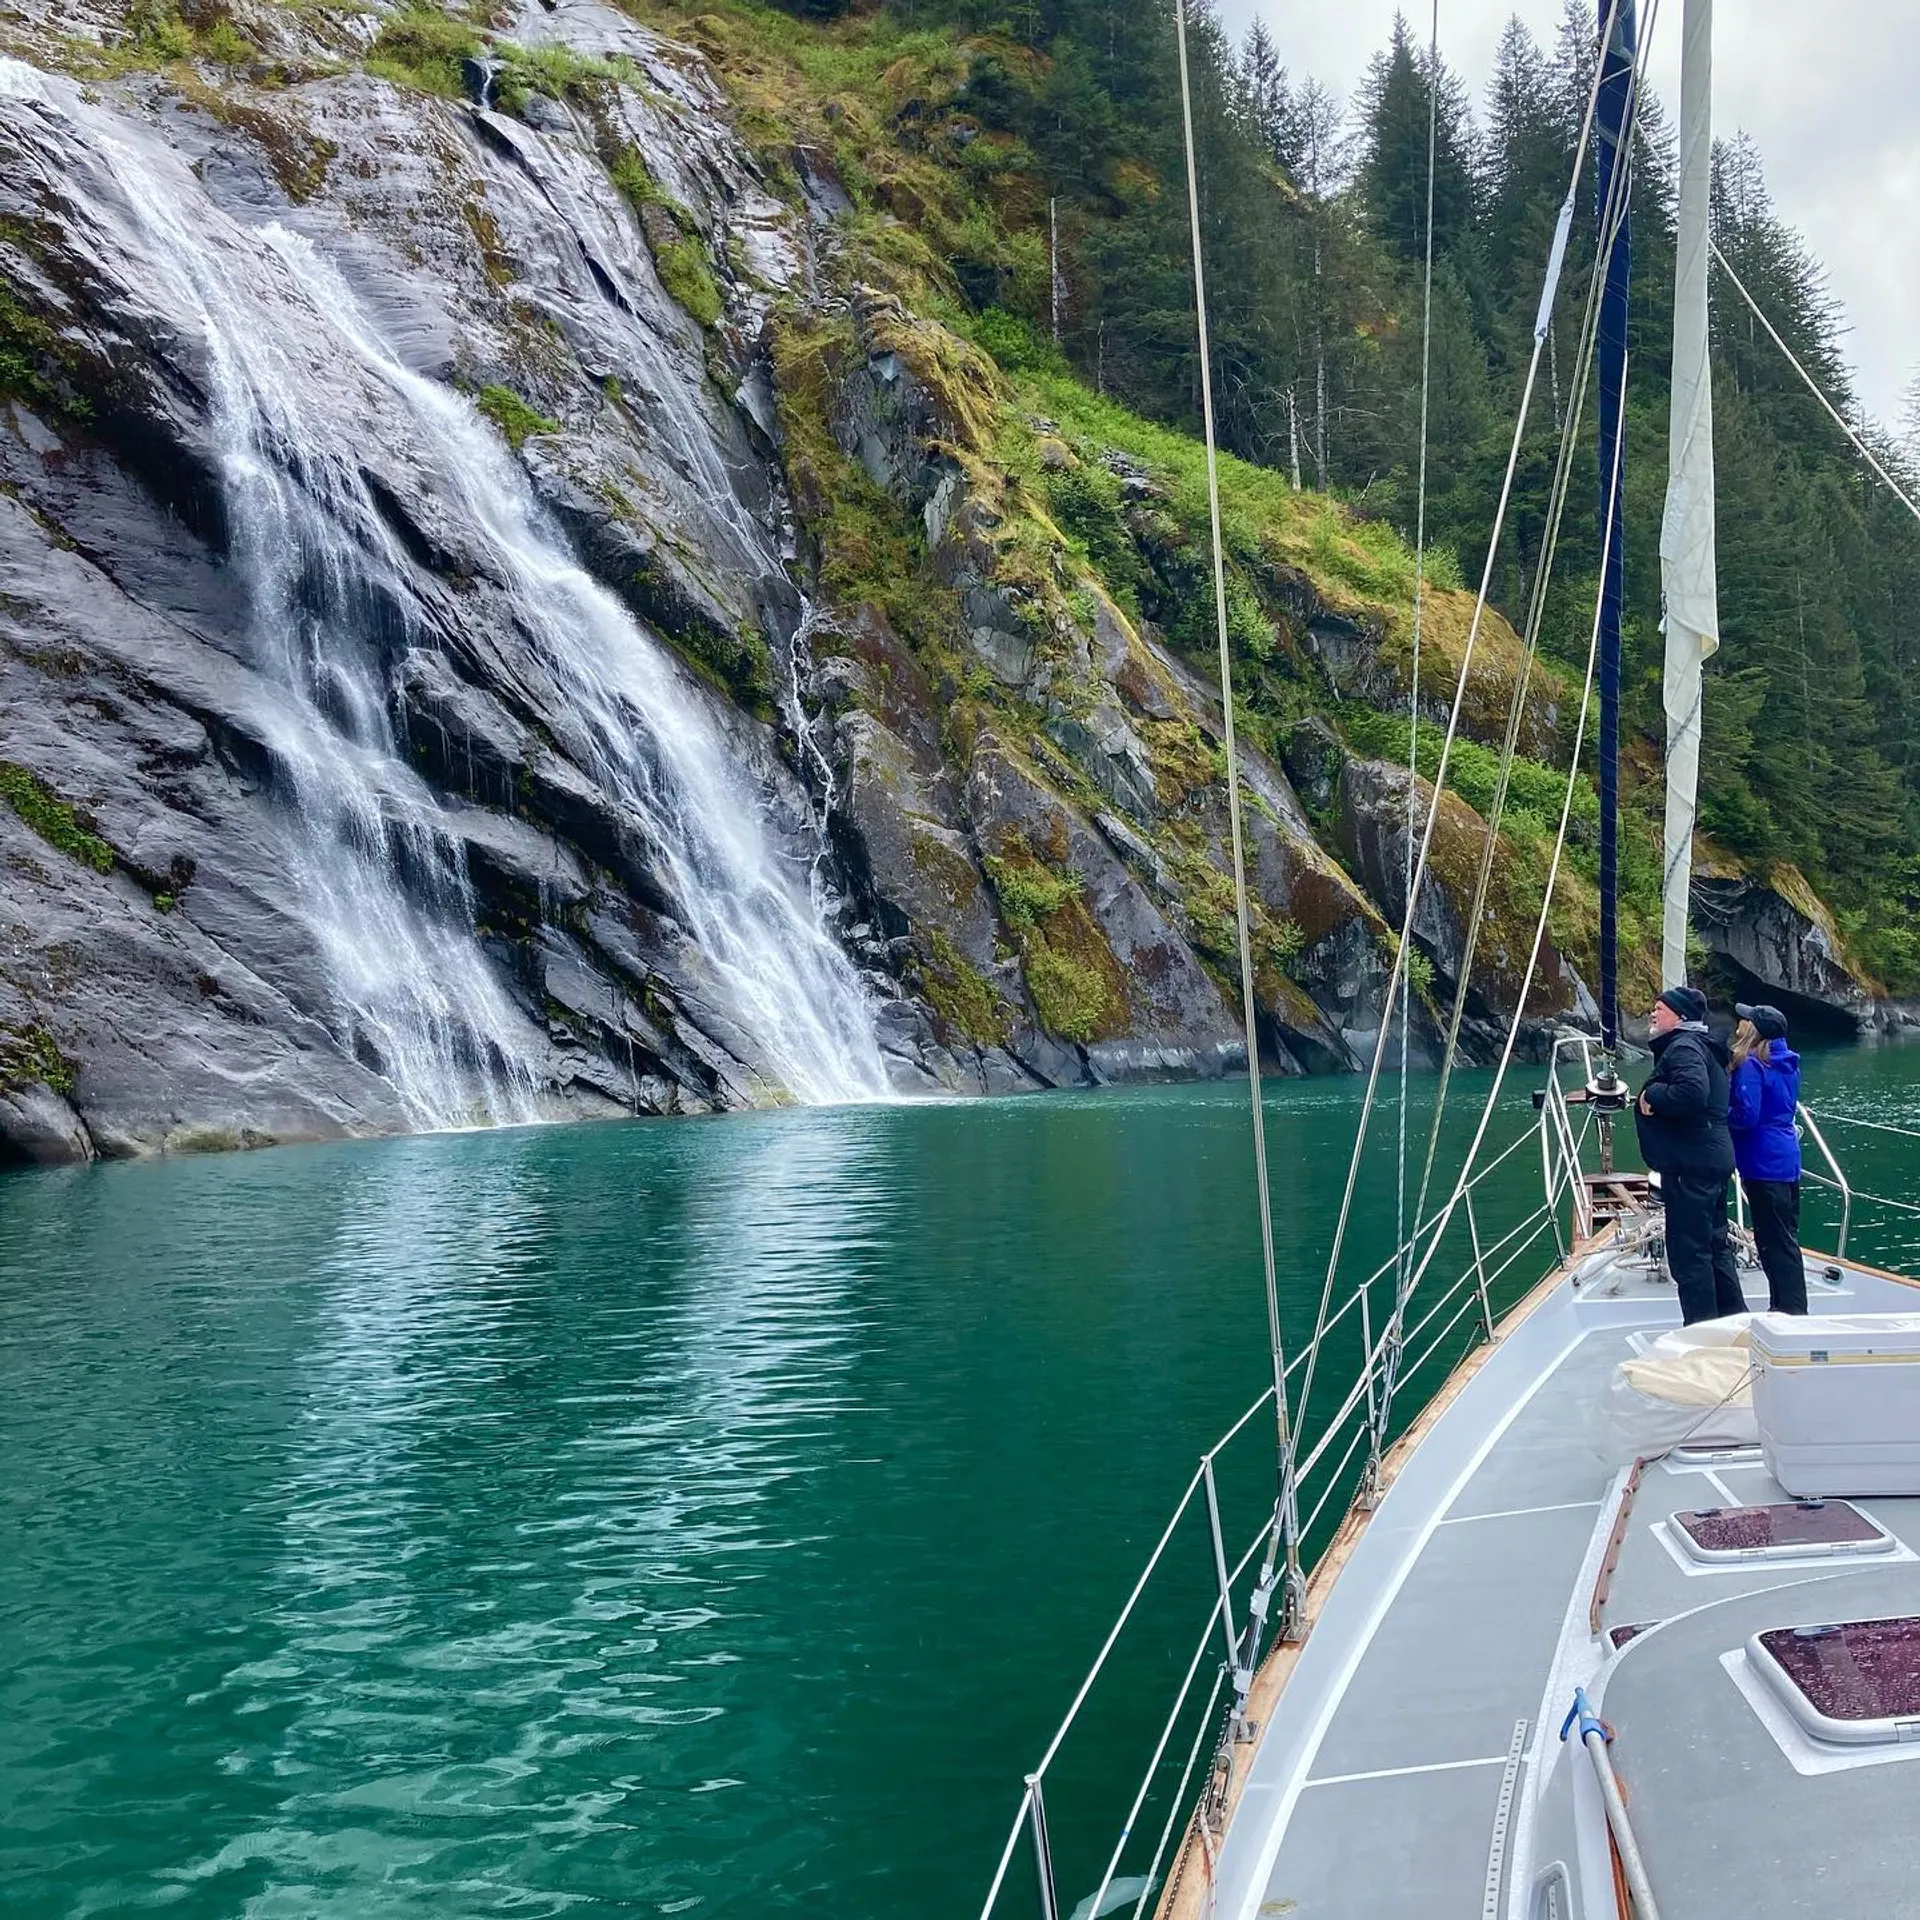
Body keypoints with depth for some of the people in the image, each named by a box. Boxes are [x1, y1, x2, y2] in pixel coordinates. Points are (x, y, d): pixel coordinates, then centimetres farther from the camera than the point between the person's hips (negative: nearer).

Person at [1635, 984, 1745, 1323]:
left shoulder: (1683, 1047, -13)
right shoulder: (1701, 1045, 20)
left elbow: (1692, 1091, -31)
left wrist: (1651, 1096, -17)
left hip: (1690, 1167, -11)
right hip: (1712, 1159, 11)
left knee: (1688, 1251, -6)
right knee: (1715, 1245, 19)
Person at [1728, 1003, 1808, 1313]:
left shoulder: (1751, 1064, -16)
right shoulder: (1787, 1063, 12)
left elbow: (1746, 1115, -22)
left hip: (1765, 1164, -9)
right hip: (1787, 1160, 9)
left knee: (1775, 1243, -4)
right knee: (1786, 1239, 15)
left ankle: (1789, 1311, -3)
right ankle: (1792, 1311, 23)